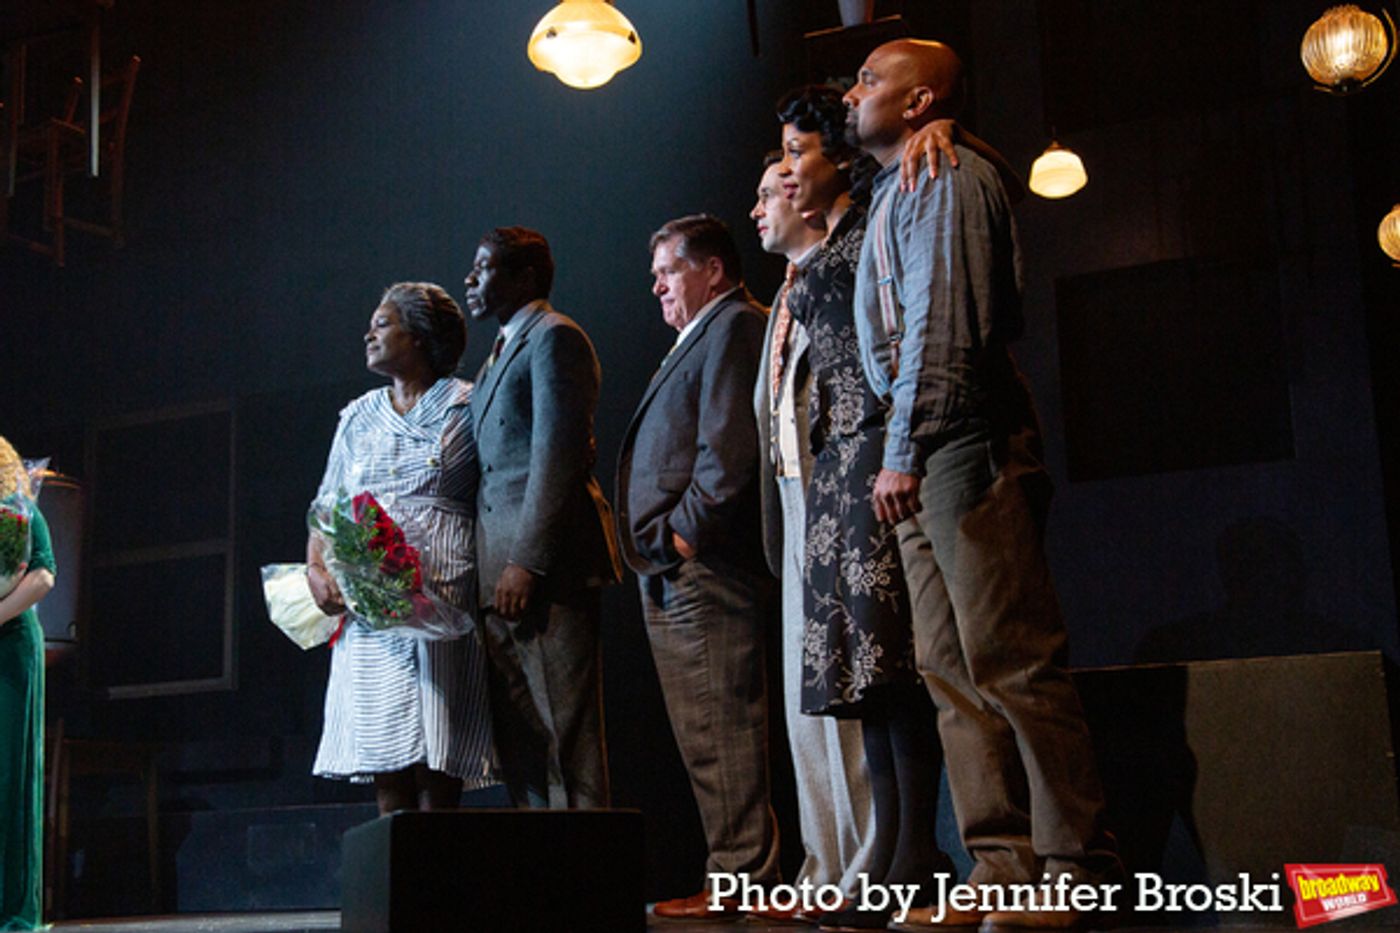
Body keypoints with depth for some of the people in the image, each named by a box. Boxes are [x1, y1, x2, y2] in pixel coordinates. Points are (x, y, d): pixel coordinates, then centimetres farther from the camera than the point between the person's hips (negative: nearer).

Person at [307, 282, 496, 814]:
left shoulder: (467, 409, 6)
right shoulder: (358, 417, 21)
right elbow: (325, 506, 19)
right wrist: (316, 571, 1)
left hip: (441, 604, -4)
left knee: (437, 771, -8)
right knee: (384, 754, -1)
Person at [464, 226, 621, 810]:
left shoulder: (555, 338, -5)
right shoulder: (503, 350, 25)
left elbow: (557, 454, -15)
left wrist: (527, 561, -21)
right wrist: (495, 564, 13)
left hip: (548, 564, -10)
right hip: (505, 569, 10)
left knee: (565, 734, -8)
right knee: (519, 737, 10)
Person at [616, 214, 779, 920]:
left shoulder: (734, 328, -5)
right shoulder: (698, 339, 27)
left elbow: (731, 451, -17)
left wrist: (685, 533, -16)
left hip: (703, 571, -11)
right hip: (672, 577, 11)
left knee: (721, 729, -10)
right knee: (707, 734, 10)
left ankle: (741, 880, -7)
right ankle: (742, 872, 14)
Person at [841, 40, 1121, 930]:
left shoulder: (949, 177, -5)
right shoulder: (900, 192, 24)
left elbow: (947, 327, -16)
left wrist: (906, 451, -19)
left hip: (967, 446, -10)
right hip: (926, 458, 10)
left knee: (1013, 661, -10)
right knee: (953, 670, 6)